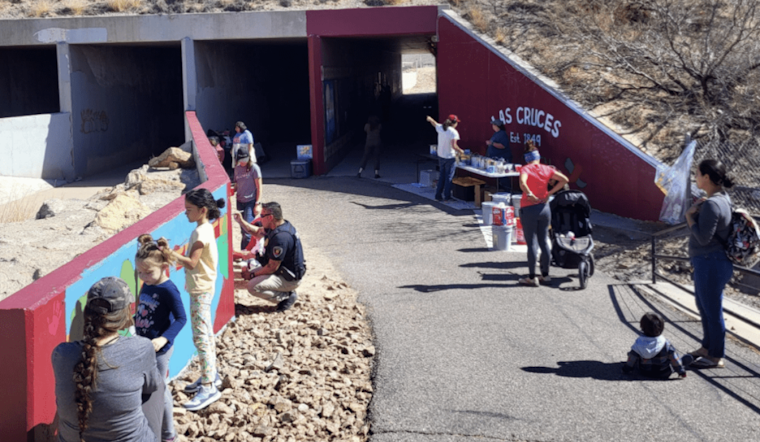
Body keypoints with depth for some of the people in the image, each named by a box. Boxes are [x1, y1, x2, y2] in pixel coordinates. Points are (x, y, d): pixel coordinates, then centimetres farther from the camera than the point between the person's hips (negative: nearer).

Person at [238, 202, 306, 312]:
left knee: (253, 287, -20)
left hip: (290, 279, -10)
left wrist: (252, 275, -11)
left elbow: (272, 267, -24)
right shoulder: (281, 225, 0)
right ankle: (286, 293, 11)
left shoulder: (280, 237, -30)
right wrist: (241, 221, 8)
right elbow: (257, 231, 20)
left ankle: (287, 296, -5)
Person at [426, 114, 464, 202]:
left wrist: (430, 119, 43)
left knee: (441, 177, 17)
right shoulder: (453, 132, -18)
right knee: (449, 178, 4)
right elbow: (454, 146, -24)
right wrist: (460, 151, -7)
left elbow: (433, 122, 21)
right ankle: (447, 197, 7)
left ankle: (438, 196, 21)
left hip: (441, 156, 6)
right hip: (450, 157, -6)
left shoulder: (440, 128, 0)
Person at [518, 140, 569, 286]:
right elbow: (564, 179, 2)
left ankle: (532, 278, 5)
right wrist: (549, 193, 2)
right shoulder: (547, 169, 4)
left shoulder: (526, 169, -8)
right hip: (544, 208, 4)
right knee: (544, 242, 13)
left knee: (532, 244, 0)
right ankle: (545, 275, 20)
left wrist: (530, 195, -23)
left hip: (529, 209, -4)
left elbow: (522, 182, -29)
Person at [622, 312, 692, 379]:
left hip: (644, 373, 1)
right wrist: (681, 371, -2)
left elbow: (631, 359, -11)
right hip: (664, 374, -1)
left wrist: (626, 369, 5)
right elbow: (674, 359, -14)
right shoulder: (665, 343, -21)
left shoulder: (639, 343, -19)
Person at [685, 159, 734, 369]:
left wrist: (690, 216, -13)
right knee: (704, 306, 23)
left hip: (711, 264, -11)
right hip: (707, 262, 11)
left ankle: (716, 357, 12)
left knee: (712, 310, 1)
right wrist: (696, 209, 1)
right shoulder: (723, 198, 9)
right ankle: (707, 347, 37)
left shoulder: (712, 205, -23)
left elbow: (703, 237, -23)